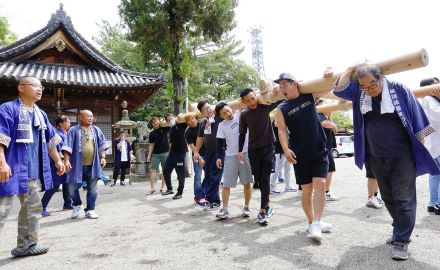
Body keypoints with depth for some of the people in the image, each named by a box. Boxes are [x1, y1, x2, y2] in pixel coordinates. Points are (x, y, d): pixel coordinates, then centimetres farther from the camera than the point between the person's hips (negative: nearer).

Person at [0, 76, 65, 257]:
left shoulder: (41, 114, 15)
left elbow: (50, 141, 21)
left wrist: (58, 160, 21)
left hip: (33, 172, 8)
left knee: (32, 208, 13)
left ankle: (27, 245, 26)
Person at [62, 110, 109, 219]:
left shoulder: (96, 130, 10)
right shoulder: (74, 130, 0)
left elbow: (102, 145, 12)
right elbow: (67, 146, -5)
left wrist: (103, 157, 2)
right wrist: (66, 160, -13)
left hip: (93, 165, 3)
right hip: (77, 165, -2)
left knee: (92, 189, 5)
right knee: (72, 188, 1)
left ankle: (90, 210, 17)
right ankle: (77, 205, 28)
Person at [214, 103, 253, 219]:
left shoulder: (240, 115, 0)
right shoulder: (222, 126, 0)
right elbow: (220, 143, 1)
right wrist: (219, 157, -7)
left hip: (246, 153, 0)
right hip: (230, 156, 0)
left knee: (247, 183, 6)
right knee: (226, 184, 1)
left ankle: (246, 207, 21)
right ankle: (224, 209, 9)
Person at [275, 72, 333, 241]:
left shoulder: (310, 95, 4)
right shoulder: (282, 109, -1)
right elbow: (282, 130, -8)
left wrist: (329, 76, -15)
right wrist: (286, 149, -24)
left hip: (320, 151, 1)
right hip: (300, 154, -1)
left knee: (320, 185, -10)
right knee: (307, 189, 5)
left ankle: (316, 224, -8)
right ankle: (311, 222, 21)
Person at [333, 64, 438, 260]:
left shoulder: (399, 90, -10)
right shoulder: (358, 93, 1)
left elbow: (417, 119, -5)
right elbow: (339, 89, -4)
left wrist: (419, 148, -3)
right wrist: (352, 69, -4)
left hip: (402, 157, -4)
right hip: (376, 159, 5)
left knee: (403, 199, 0)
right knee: (388, 198, 16)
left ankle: (401, 241, 11)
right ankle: (401, 231, 34)